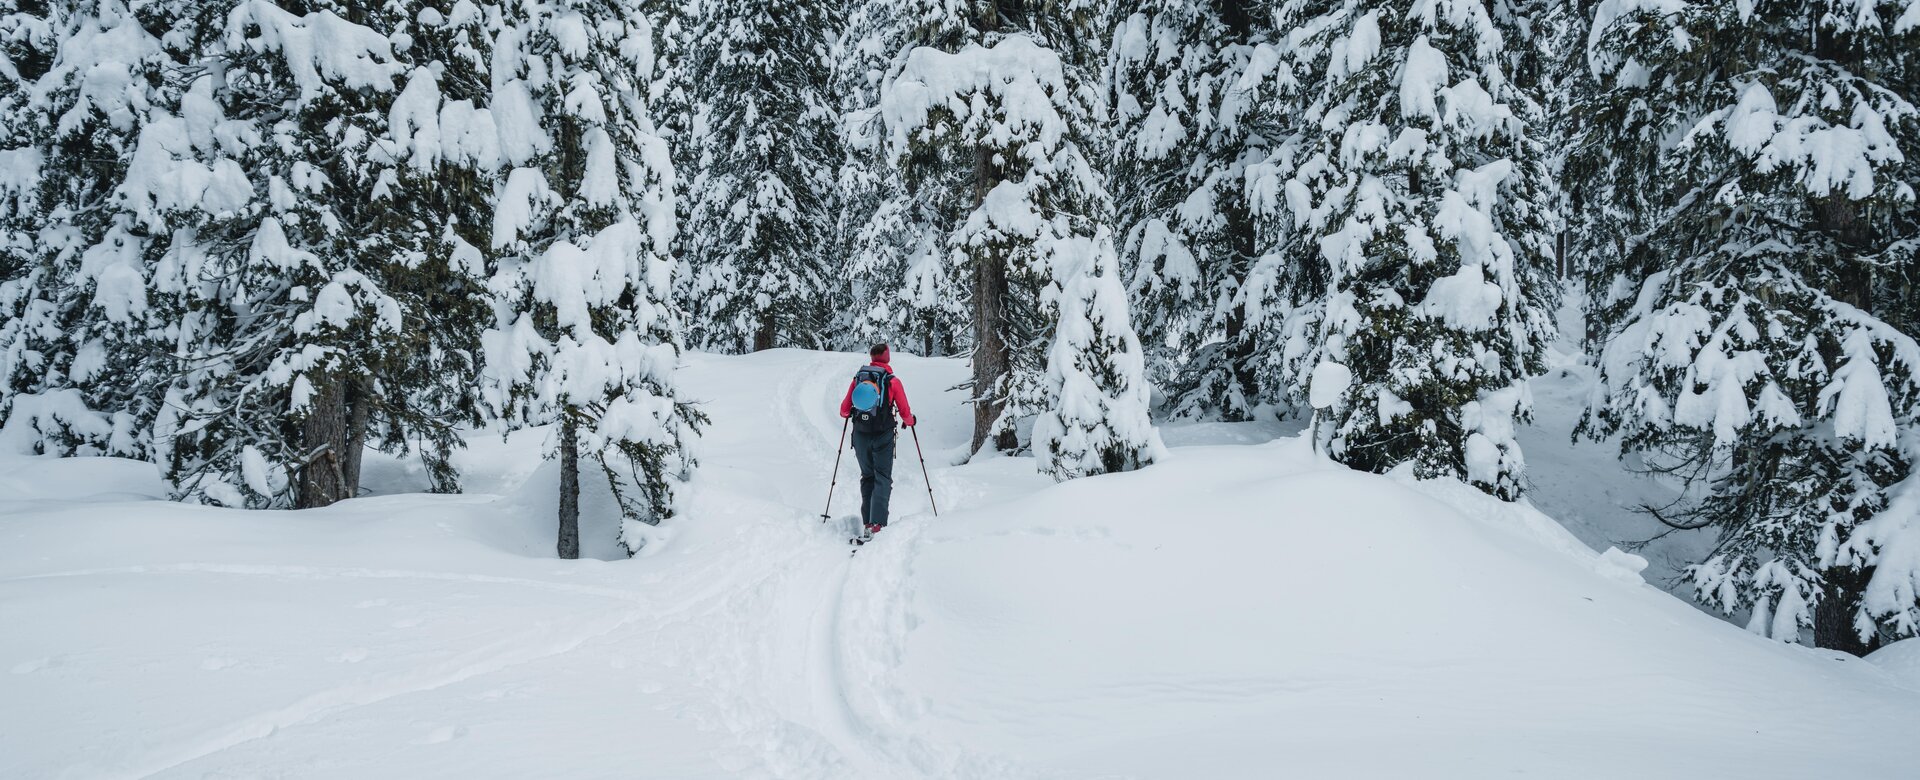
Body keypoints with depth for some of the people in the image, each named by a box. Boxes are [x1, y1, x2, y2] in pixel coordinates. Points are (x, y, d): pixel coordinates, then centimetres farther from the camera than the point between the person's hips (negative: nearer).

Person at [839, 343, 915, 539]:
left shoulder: (857, 378, 4)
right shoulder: (892, 381, -4)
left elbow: (844, 410, 8)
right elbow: (905, 413, -2)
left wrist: (849, 414, 31)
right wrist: (910, 421, 20)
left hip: (860, 436, 3)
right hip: (883, 436, -3)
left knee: (867, 477, 17)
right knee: (882, 479, 1)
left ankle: (867, 522, 12)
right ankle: (877, 524, -13)